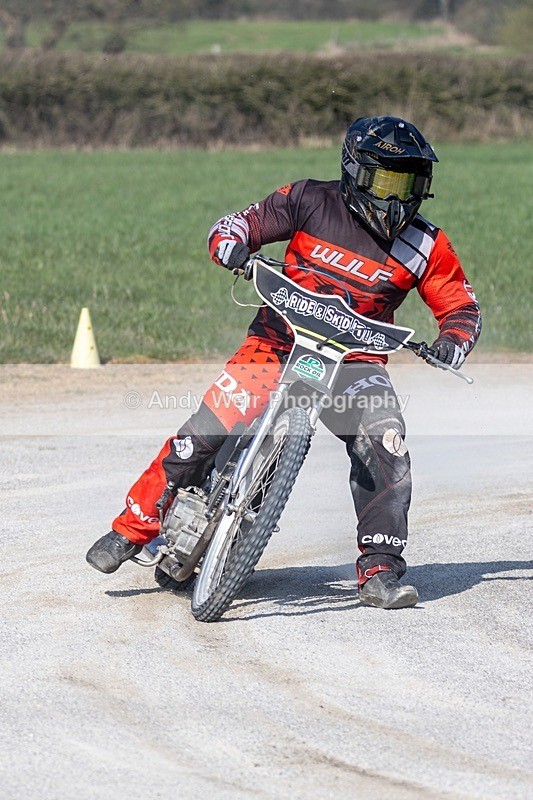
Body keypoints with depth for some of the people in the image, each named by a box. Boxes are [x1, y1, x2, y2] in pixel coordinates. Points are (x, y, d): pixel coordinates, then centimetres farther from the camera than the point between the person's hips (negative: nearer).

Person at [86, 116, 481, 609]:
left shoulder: (425, 245, 0)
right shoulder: (312, 201, -5)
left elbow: (461, 305, 7)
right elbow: (241, 224, 0)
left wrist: (453, 342, -14)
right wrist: (232, 244, -23)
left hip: (355, 360, 1)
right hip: (278, 341, -1)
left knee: (386, 451, -22)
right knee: (206, 430, -15)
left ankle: (380, 572, -13)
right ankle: (133, 527, 1)